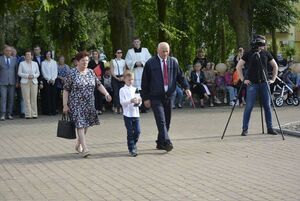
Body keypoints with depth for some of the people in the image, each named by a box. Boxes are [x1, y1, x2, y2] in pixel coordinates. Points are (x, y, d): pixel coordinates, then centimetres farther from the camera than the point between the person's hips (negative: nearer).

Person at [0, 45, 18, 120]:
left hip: (12, 82, 2)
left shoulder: (14, 59, 9)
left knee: (11, 99, 2)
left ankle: (9, 114, 8)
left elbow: (16, 71, 10)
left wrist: (17, 81, 5)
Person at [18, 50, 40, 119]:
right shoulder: (22, 63, 7)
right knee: (26, 99, -6)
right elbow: (19, 73, 2)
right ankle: (28, 114, -4)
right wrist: (27, 76, -12)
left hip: (34, 82, 2)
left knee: (34, 99, -2)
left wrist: (33, 76, -8)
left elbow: (38, 73, 12)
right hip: (25, 82, -2)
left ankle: (34, 114, 2)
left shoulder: (35, 63, 14)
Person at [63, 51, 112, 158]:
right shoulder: (72, 73, -7)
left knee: (86, 125, 10)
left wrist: (106, 94, -6)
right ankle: (84, 148, -15)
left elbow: (98, 84, 10)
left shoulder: (91, 72, 7)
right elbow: (66, 90, -6)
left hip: (89, 104, 5)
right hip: (76, 104, -5)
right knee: (80, 124, -12)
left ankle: (78, 145, 28)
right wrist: (65, 105, -10)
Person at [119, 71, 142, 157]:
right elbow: (122, 102, -12)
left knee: (137, 131, 2)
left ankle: (133, 144, 27)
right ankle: (131, 149, 8)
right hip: (127, 114, -4)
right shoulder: (122, 90, -2)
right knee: (130, 132, 0)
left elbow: (139, 102, 12)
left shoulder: (135, 89, 12)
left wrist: (139, 101, -12)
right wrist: (130, 101, -27)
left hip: (135, 113, 4)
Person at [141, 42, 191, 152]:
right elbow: (145, 81, -1)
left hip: (168, 96, 5)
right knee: (161, 121, -15)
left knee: (167, 121, 8)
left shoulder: (173, 62, 8)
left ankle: (160, 143, 20)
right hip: (155, 97, -4)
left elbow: (180, 76, 10)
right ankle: (166, 142, -22)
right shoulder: (150, 63, -3)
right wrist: (146, 98, -4)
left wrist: (186, 88, -8)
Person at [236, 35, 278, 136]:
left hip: (264, 83, 3)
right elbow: (238, 66, 2)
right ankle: (245, 129, 1)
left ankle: (270, 128, 11)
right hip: (252, 83, -3)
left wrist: (273, 79, 9)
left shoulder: (266, 54, 6)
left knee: (267, 106, 3)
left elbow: (275, 66, 16)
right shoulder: (248, 54, -2)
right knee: (249, 107, -5)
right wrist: (243, 79, -3)